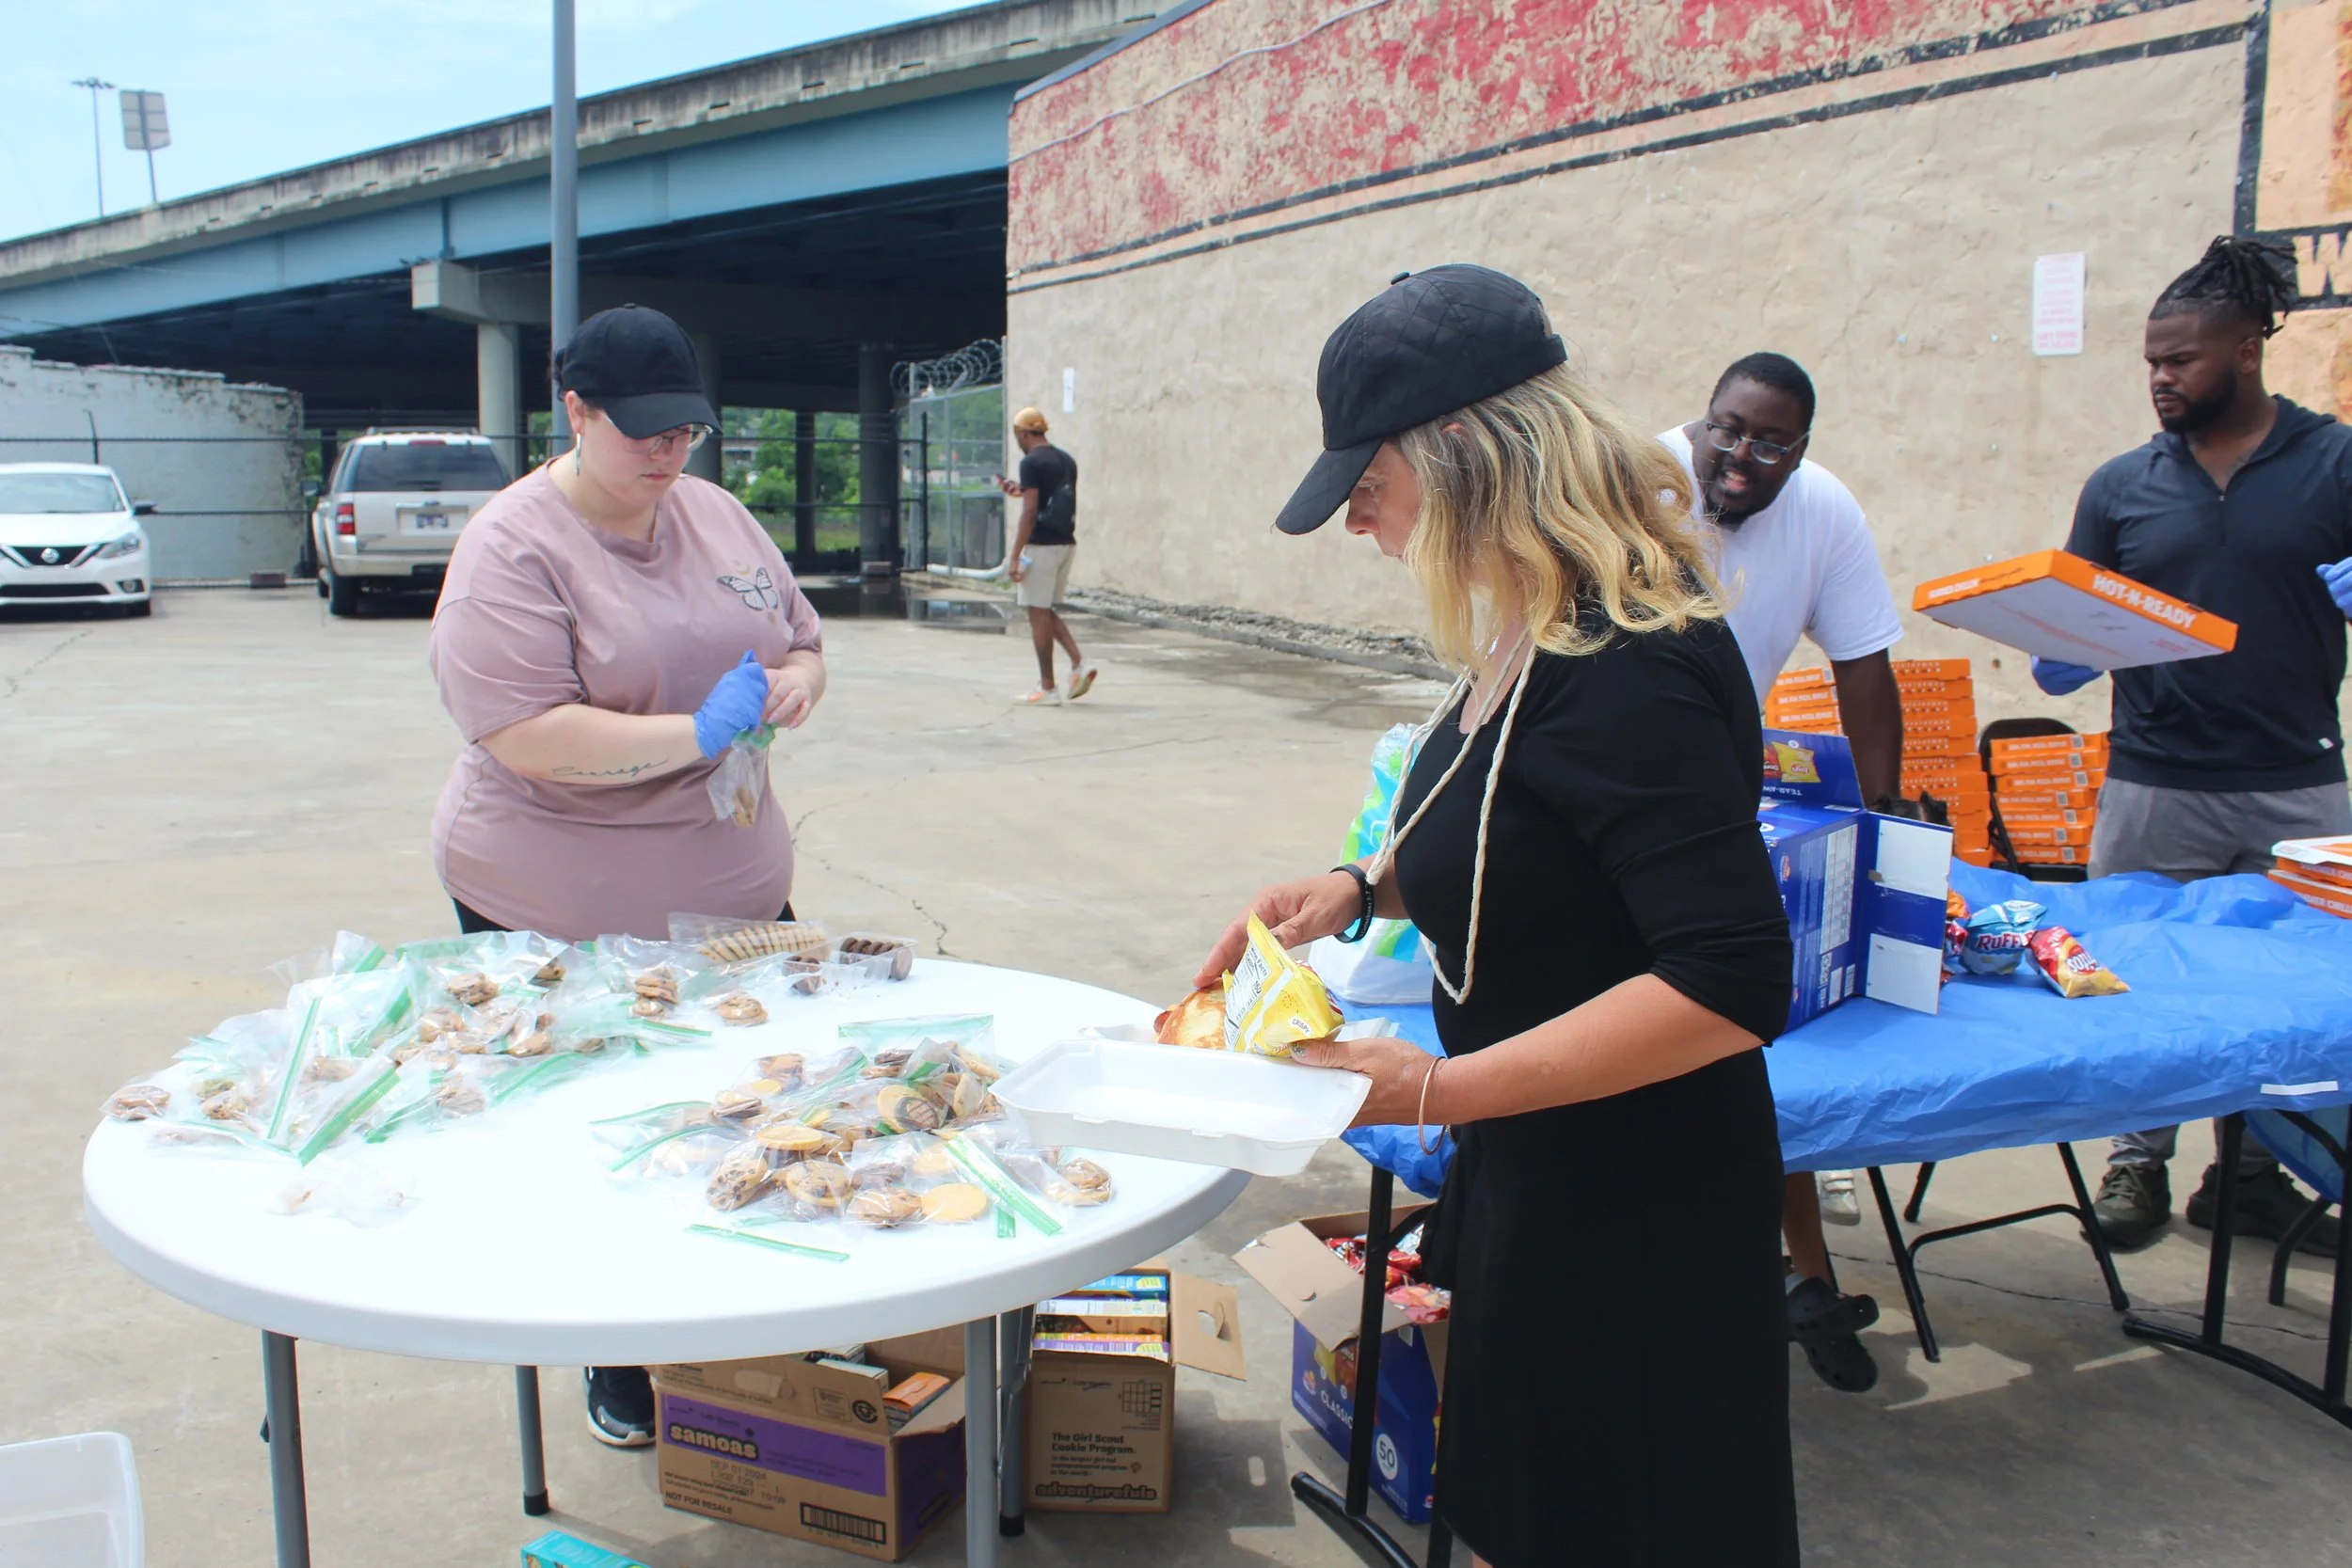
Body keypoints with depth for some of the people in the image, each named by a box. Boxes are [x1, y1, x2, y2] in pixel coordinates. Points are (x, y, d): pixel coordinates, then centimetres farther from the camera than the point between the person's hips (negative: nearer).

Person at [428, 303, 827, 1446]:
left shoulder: (718, 517, 7)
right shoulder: (513, 551, -14)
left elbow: (801, 641, 17)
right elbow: (529, 738, -24)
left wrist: (792, 687, -6)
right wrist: (695, 733, -27)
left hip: (736, 893, 6)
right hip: (566, 919, -6)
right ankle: (621, 1363, 28)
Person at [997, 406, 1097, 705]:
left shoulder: (1032, 462, -12)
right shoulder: (1067, 460, 12)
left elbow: (1030, 512, -18)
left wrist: (1015, 555, -16)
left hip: (1041, 546, -8)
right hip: (1066, 544, 8)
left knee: (1038, 613, 0)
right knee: (1046, 611, 19)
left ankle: (1048, 688, 3)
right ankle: (1079, 663, 2)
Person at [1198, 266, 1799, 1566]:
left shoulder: (1627, 670, -28)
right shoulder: (1538, 634, 1)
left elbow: (1733, 982, -32)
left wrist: (1440, 1090, -31)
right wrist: (1366, 887, 0)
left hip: (1630, 1209, -9)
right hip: (1530, 1171, 9)